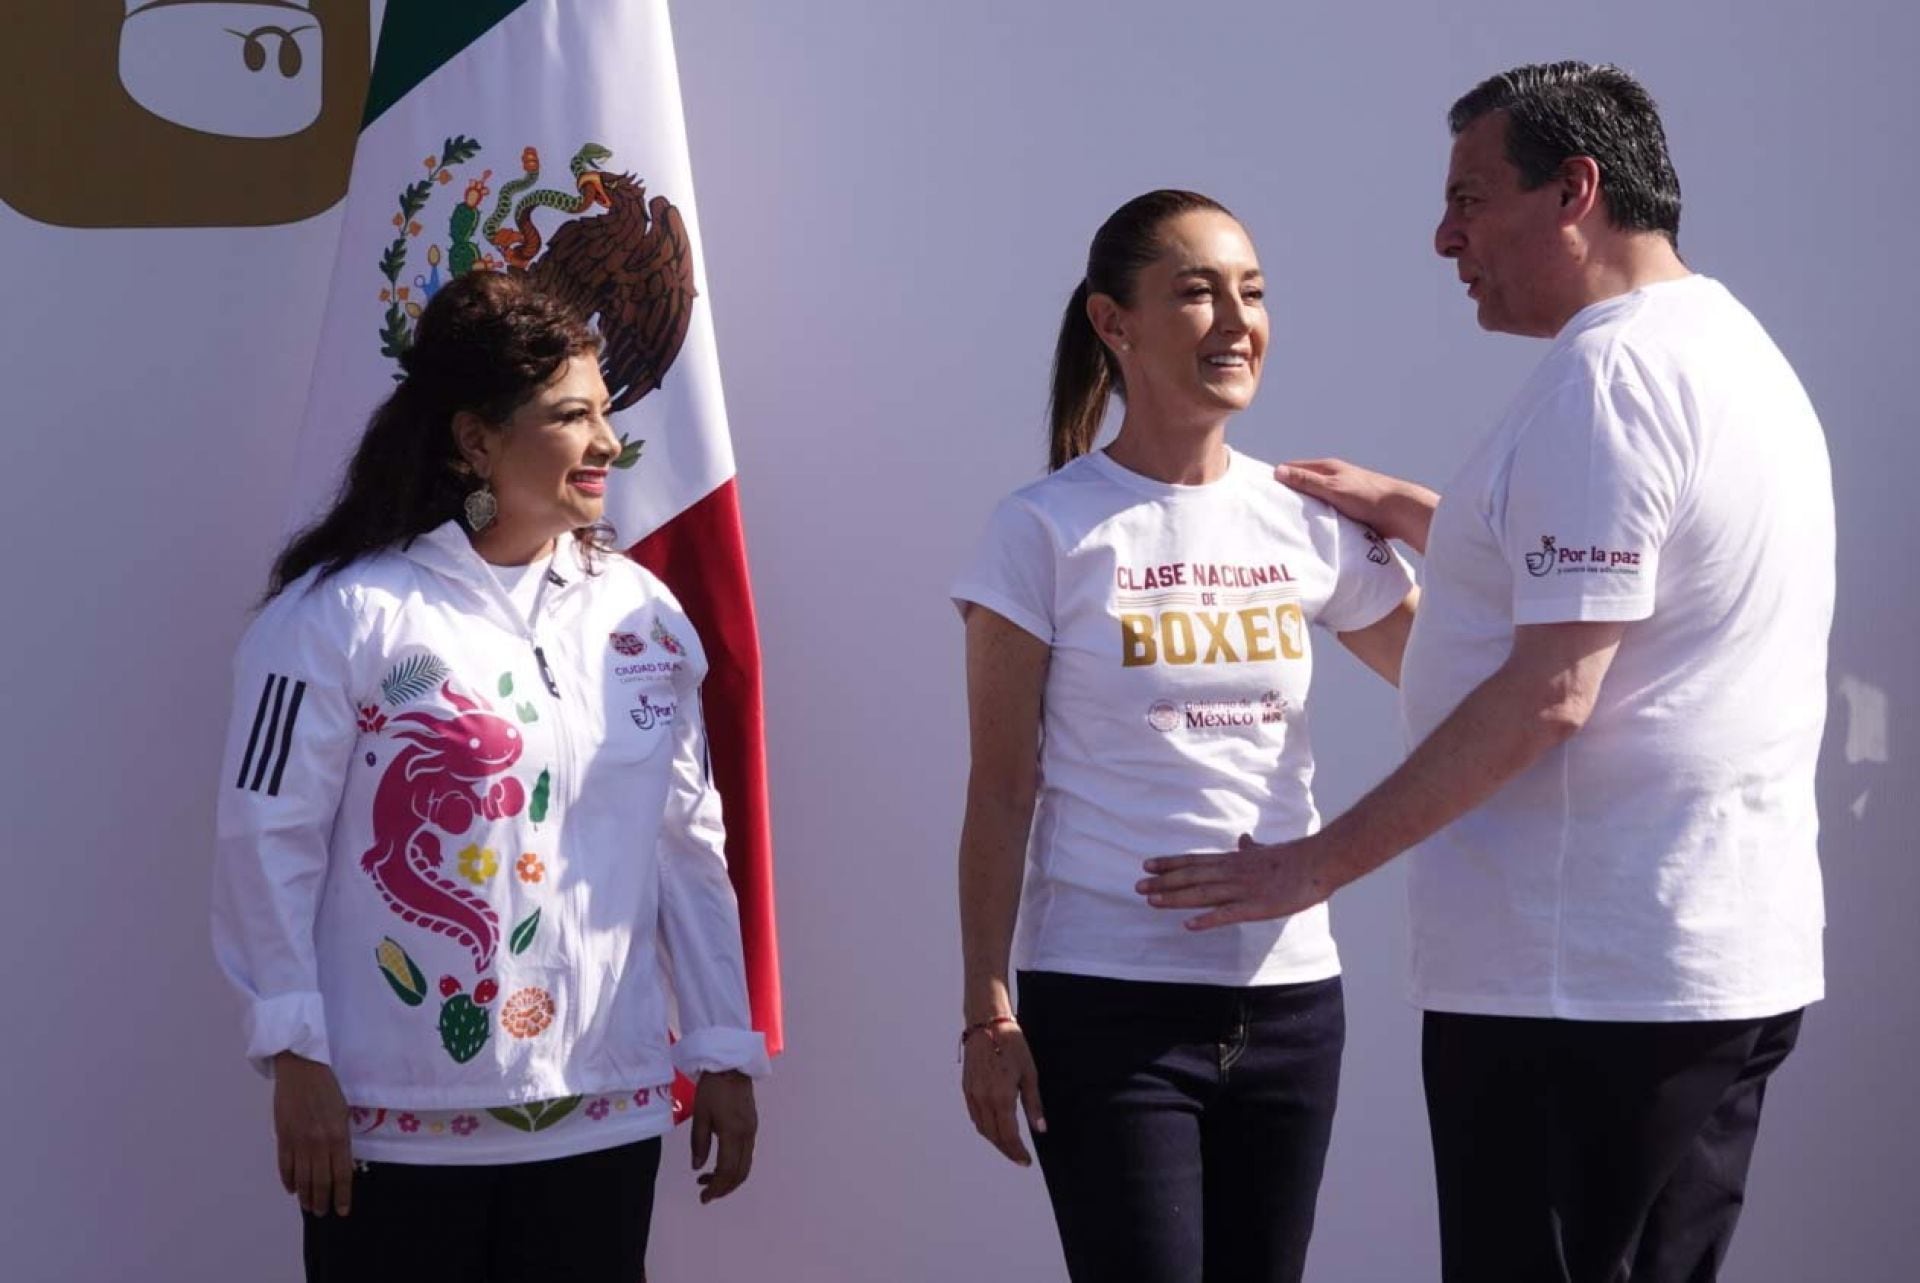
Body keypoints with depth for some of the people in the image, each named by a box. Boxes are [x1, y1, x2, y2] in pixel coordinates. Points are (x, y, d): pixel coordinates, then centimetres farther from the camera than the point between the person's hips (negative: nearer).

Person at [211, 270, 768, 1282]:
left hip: (603, 1116, 5)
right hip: (398, 1128, -5)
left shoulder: (640, 616, 8)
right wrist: (297, 1057, -11)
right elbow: (270, 841, -7)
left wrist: (723, 1050, 12)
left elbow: (686, 848, 13)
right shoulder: (345, 615, -8)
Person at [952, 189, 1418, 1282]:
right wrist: (988, 1011, -8)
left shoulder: (1311, 523, 7)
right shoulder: (1048, 533, -3)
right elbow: (1002, 795, -3)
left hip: (1289, 992, 4)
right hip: (1107, 1002, -4)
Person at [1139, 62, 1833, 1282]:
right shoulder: (1738, 352, 17)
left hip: (1586, 988, -10)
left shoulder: (1606, 376, -15)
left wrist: (1320, 863, -15)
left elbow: (1548, 694, -21)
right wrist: (1408, 512, 33)